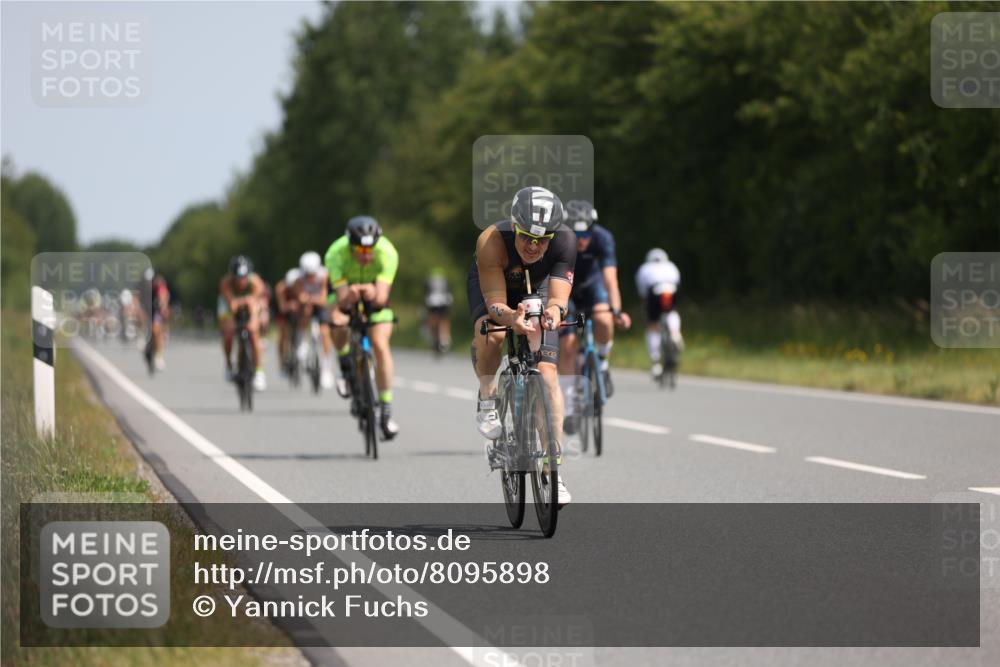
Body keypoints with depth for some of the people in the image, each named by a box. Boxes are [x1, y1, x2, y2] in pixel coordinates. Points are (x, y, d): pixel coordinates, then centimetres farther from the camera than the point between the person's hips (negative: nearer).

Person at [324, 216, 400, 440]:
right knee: (338, 322, -31)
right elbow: (342, 299, -39)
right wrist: (349, 296, -62)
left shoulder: (387, 252, -35)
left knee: (380, 345, -17)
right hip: (346, 288, 0)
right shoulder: (336, 254, -36)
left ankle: (386, 411, -9)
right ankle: (346, 367, 1)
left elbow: (381, 297, -40)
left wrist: (373, 294, -63)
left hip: (375, 292, 0)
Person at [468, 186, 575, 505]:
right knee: (491, 333, -36)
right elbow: (495, 303, -40)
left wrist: (553, 310, -62)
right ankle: (487, 403, -6)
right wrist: (511, 318, -62)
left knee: (547, 374, -12)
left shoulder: (564, 241, -35)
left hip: (536, 287, 1)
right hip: (491, 283, -1)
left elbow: (558, 295, -38)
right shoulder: (491, 241, -39)